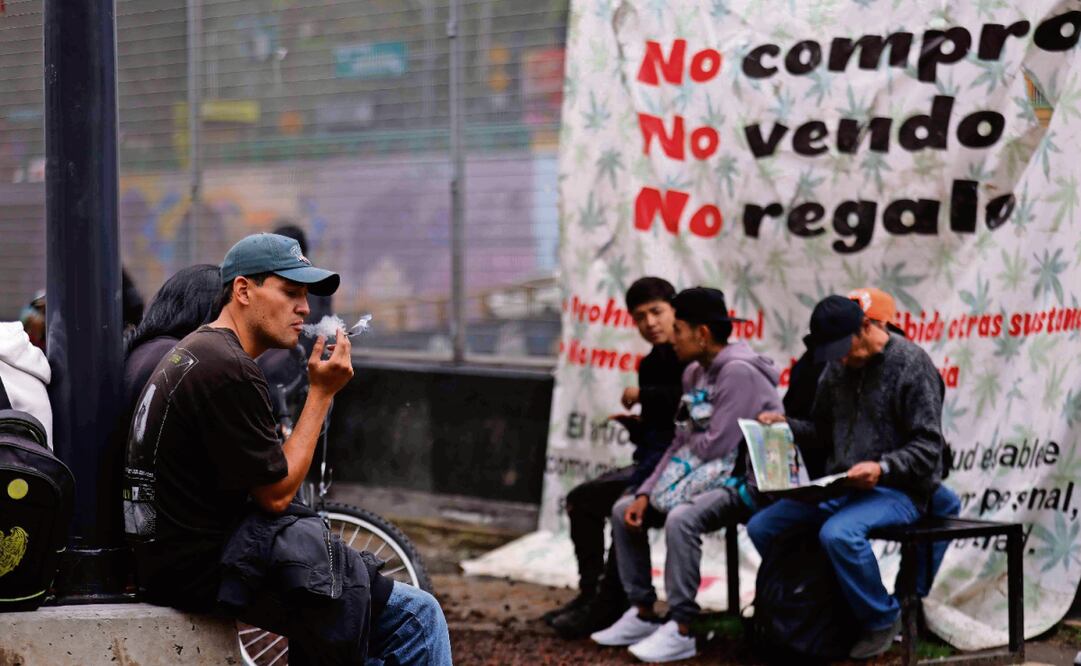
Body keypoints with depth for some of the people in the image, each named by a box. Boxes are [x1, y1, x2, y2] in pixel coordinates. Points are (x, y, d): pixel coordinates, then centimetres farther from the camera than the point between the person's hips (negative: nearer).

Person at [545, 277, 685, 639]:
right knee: (581, 499, 7)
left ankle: (610, 605, -21)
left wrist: (643, 395, -18)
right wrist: (634, 423, 3)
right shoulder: (652, 364, 16)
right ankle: (591, 593, 7)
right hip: (653, 462, 10)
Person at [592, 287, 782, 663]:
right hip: (709, 477, 10)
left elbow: (716, 445, -22)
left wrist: (687, 447, -1)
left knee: (681, 518, -34)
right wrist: (646, 493, 0)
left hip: (745, 482, -10)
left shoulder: (738, 371, -18)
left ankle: (680, 631, -28)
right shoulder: (695, 373, 10)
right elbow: (682, 444, 11)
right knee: (624, 511, 6)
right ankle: (642, 614, 10)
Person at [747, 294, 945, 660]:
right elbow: (822, 433, 22)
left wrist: (883, 468, -29)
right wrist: (785, 426, 2)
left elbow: (928, 448, -13)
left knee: (838, 533, -36)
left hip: (897, 490, -7)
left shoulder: (912, 363, -10)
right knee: (761, 526, -6)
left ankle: (883, 619, -12)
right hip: (840, 488, 7)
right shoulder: (837, 368, 11)